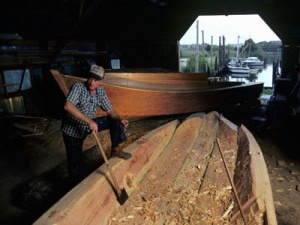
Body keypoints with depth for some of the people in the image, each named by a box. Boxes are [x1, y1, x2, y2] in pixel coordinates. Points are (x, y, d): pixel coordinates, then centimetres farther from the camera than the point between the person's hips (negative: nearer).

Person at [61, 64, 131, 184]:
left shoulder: (100, 92, -6)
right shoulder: (78, 87, -24)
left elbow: (110, 110, 0)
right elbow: (68, 106, -39)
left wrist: (120, 119, -21)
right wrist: (89, 121, -43)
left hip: (87, 126, 5)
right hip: (72, 130, -5)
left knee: (114, 121, -1)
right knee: (76, 162, 0)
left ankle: (115, 150, 11)